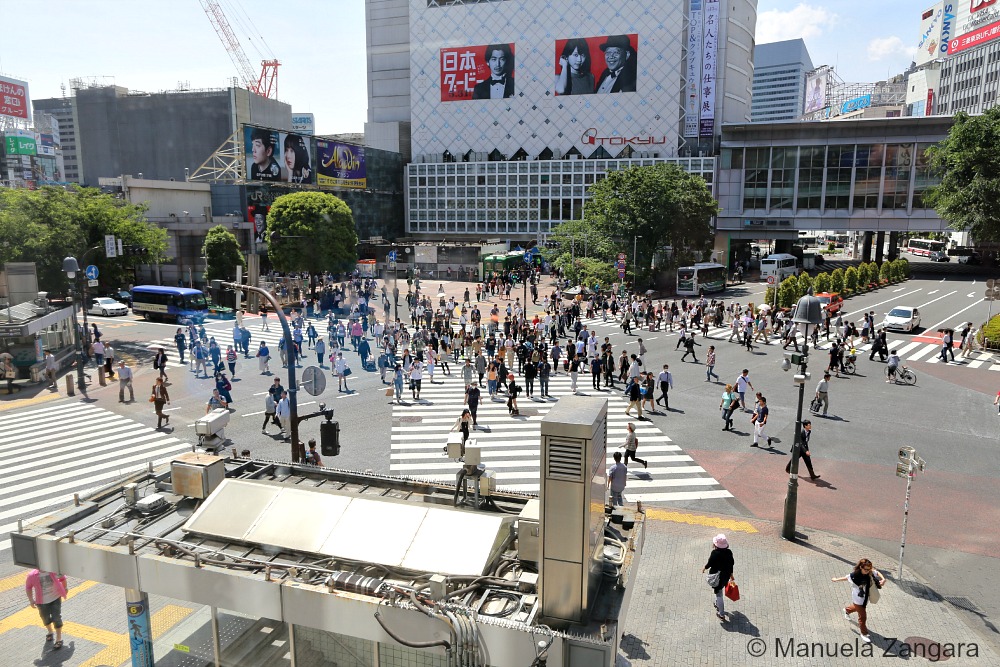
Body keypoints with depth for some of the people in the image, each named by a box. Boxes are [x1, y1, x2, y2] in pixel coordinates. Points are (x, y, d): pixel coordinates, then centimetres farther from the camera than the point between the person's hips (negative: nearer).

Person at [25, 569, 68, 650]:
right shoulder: (32, 575, -21)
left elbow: (62, 577, -2)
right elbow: (28, 587, -2)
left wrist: (65, 589, 9)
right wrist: (31, 600, -1)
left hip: (55, 598, -2)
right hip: (42, 601, 2)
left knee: (56, 618, -2)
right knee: (45, 618, 21)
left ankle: (59, 639, 13)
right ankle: (50, 632, 52)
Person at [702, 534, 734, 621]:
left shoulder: (715, 553, -27)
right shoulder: (729, 552, -10)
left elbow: (710, 563, -16)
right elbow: (732, 564, 1)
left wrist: (704, 568, 6)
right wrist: (731, 575, 15)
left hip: (717, 576, -6)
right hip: (726, 575, 6)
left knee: (719, 594, 8)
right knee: (720, 590, 31)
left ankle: (721, 615, 16)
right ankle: (717, 604, 53)